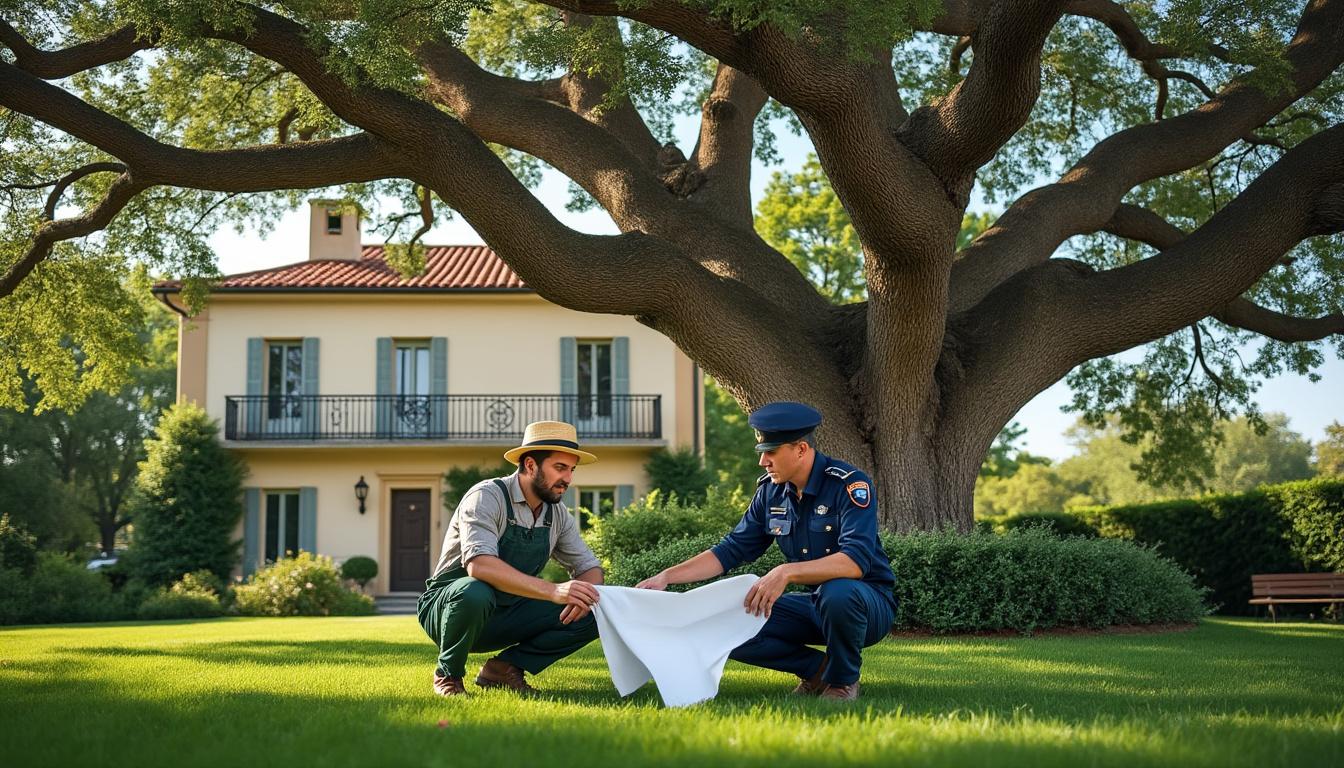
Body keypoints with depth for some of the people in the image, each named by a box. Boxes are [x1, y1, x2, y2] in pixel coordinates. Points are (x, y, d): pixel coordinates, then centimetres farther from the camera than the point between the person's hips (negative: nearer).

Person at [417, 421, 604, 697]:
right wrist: (553, 591, -45)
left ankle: (504, 668, 1)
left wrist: (582, 595, -20)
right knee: (475, 592, -41)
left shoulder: (558, 514, 2)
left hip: (506, 617, 6)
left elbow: (590, 567, 7)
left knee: (591, 616, -12)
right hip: (446, 606, -6)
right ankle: (448, 674, -11)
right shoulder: (487, 497, -20)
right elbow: (478, 564, -37)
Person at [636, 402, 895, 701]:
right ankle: (818, 668, 5)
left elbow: (856, 561, -34)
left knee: (837, 593, -40)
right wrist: (666, 577, -3)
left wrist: (787, 573, -45)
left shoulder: (849, 485, -20)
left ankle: (843, 680, -10)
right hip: (816, 605, 6)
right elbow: (733, 549, 7)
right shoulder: (770, 490, 1)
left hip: (868, 604, -6)